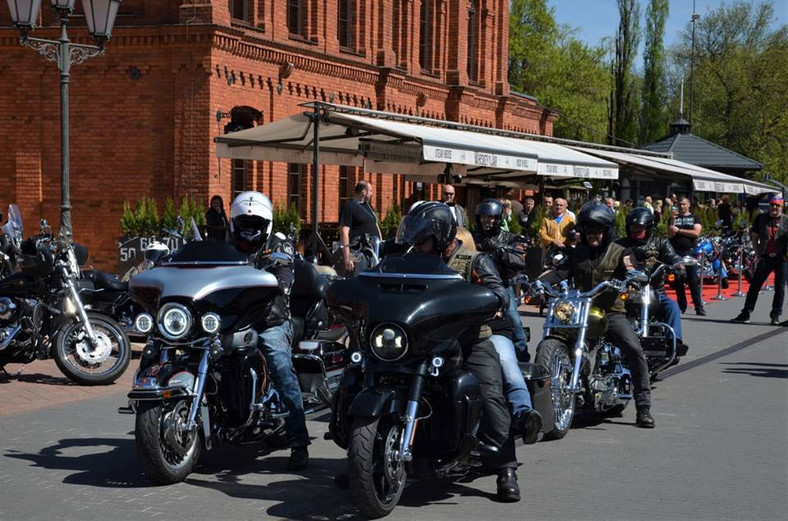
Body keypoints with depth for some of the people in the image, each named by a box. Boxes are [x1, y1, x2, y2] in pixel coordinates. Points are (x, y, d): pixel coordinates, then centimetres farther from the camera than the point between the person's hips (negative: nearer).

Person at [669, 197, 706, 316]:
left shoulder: (694, 218, 10)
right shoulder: (674, 218, 14)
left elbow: (696, 233, -6)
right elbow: (670, 235, 4)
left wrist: (679, 230, -7)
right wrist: (673, 221, -10)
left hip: (690, 252, -2)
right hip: (676, 252, 2)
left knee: (694, 281, -7)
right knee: (678, 281, 3)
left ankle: (699, 307, -6)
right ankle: (681, 306, 10)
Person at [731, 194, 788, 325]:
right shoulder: (761, 218, 8)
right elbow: (754, 236, 12)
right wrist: (757, 254, 5)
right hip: (765, 257, 2)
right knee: (754, 285, 0)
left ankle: (775, 315, 11)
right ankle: (746, 314, 3)